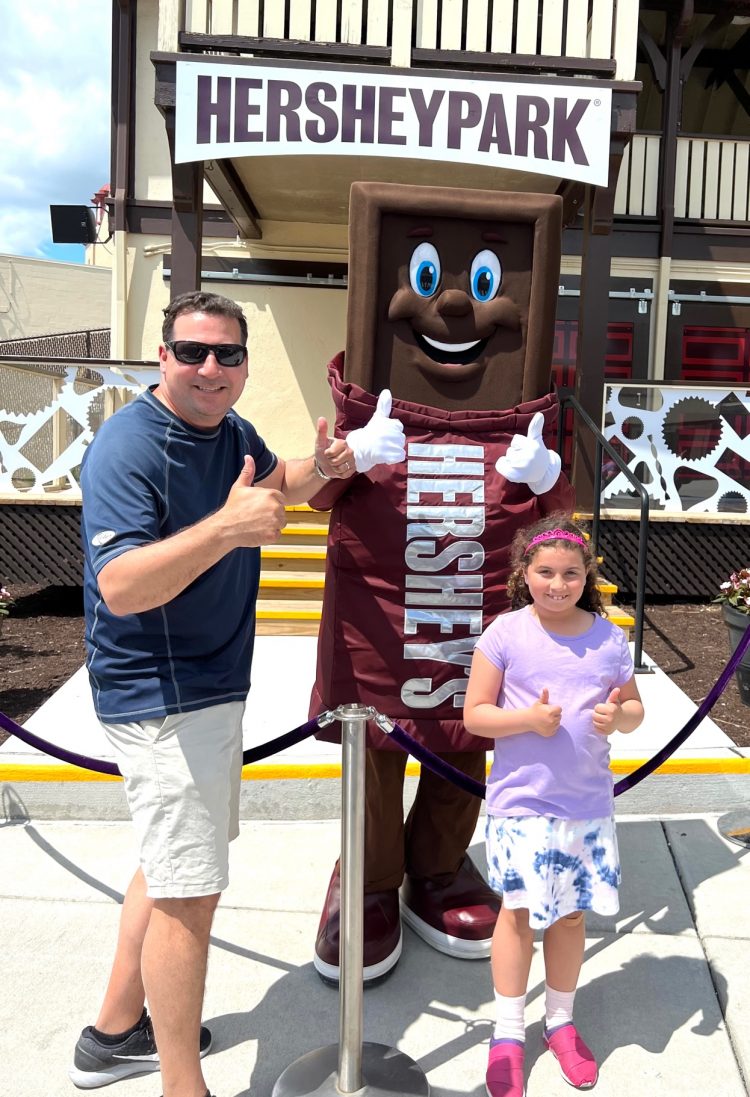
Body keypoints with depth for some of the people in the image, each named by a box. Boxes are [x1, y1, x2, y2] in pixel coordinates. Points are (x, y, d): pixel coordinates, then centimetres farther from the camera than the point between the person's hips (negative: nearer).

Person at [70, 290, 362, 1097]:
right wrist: (225, 527, -43)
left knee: (170, 865, 21)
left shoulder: (232, 432, 6)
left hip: (213, 683, 10)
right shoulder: (128, 448, -20)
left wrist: (319, 468, 3)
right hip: (160, 697, -10)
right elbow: (119, 586, -31)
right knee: (190, 894, -4)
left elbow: (275, 484, 25)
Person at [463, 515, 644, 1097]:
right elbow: (474, 714, -8)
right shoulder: (505, 634, -10)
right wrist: (529, 720, -23)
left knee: (571, 914, 16)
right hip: (521, 804, -2)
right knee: (519, 911, 9)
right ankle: (508, 1034, 28)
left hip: (588, 805, 3)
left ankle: (561, 1021, 38)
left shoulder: (609, 638, -2)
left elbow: (635, 706, 9)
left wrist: (620, 717, -14)